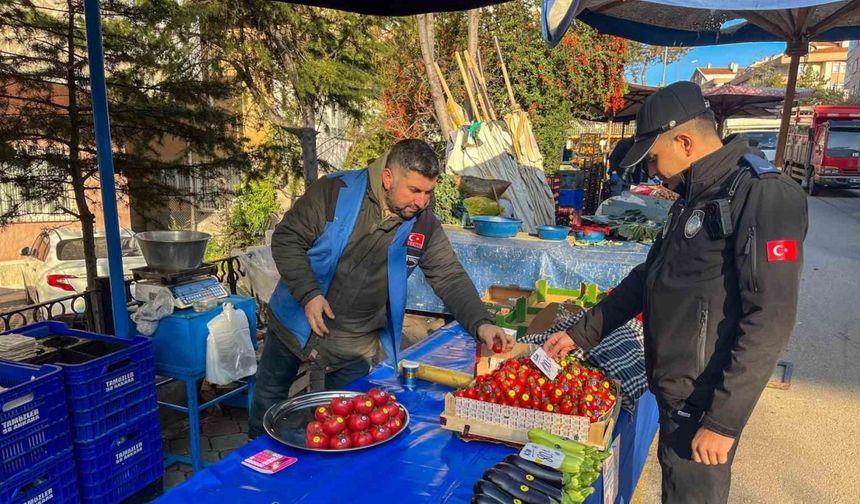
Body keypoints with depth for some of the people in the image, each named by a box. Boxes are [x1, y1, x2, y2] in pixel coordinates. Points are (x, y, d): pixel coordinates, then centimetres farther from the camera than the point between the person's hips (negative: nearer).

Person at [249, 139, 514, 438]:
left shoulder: (424, 226, -10)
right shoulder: (335, 192, -19)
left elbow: (451, 279, -12)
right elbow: (286, 240, -14)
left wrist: (481, 324, -27)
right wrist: (308, 294, -25)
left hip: (355, 343, 1)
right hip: (296, 321, 0)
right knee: (270, 395, 19)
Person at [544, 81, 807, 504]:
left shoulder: (763, 195, -18)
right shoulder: (694, 196, 12)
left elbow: (770, 319, -23)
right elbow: (648, 277, 17)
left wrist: (725, 419, -22)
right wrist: (582, 333, 15)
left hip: (703, 401, -8)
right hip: (674, 389, 8)